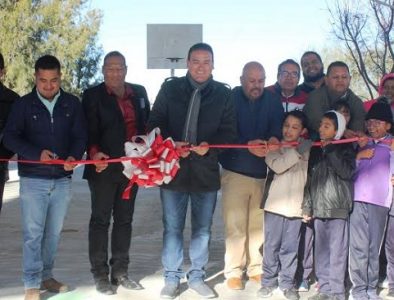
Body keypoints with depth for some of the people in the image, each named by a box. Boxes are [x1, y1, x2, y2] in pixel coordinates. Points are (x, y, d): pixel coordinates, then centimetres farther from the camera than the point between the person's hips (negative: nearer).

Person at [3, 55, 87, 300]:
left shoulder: (73, 103, 3)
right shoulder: (24, 104, -1)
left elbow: (80, 136, 3)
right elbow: (10, 137, -5)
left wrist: (74, 156, -18)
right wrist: (37, 154, -19)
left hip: (63, 179, 2)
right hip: (33, 179, -2)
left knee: (54, 232, 12)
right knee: (33, 233, -2)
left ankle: (47, 276, 26)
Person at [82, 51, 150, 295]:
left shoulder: (139, 92, 9)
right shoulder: (93, 95, -3)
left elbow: (147, 124, 12)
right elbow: (89, 131, -10)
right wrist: (94, 153, -27)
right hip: (104, 167, -4)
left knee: (124, 219, 11)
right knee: (100, 220, 3)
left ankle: (120, 272, 20)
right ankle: (100, 274, 10)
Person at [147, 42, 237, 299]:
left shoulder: (223, 93, 2)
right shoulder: (170, 88, 2)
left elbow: (229, 131, 3)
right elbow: (155, 123, 2)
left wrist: (209, 145, -16)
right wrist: (171, 144, -15)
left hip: (206, 169, 1)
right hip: (173, 167, 0)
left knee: (203, 229, 10)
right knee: (172, 227, 6)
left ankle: (197, 276, 25)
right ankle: (172, 278, 19)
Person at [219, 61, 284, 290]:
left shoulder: (273, 100, 4)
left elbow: (278, 125, -8)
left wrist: (274, 138, -31)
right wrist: (248, 144, -27)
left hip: (263, 172, 3)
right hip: (235, 172, -2)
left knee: (259, 224, 8)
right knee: (236, 225, -2)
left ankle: (256, 268, 22)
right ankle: (234, 271, 9)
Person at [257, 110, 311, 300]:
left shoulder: (307, 149, 11)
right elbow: (277, 165, -15)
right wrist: (297, 151, -13)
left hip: (296, 207, 1)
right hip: (275, 205, -1)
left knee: (290, 249, 4)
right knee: (271, 246, 3)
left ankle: (287, 283, 15)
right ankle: (269, 281, 14)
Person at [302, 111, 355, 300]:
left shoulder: (345, 148, 3)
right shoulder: (316, 151, 15)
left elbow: (347, 172, -13)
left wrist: (330, 150, -11)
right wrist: (307, 206, 12)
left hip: (338, 207, -5)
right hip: (319, 207, 5)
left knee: (337, 251, -6)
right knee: (321, 251, 6)